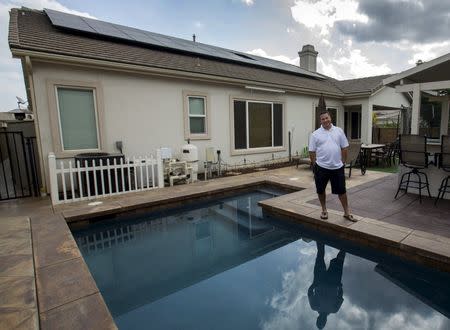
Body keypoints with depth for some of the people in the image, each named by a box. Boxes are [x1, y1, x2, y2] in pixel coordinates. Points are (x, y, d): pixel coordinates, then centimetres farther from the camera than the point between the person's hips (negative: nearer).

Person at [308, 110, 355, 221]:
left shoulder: (339, 131, 3)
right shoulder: (315, 134, -3)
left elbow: (344, 148, 7)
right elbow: (312, 152, -1)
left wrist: (343, 162, 5)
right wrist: (314, 165, -1)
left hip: (337, 167, 1)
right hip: (321, 167, -1)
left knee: (342, 190, 9)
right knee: (320, 190, 10)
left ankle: (347, 212, 23)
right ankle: (324, 210, 29)